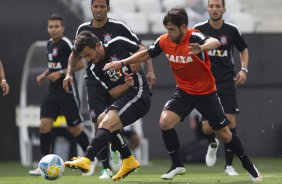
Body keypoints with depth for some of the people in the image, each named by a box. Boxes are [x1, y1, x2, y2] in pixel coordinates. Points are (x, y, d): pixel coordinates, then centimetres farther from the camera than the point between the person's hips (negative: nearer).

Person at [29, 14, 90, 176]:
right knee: (44, 124, -6)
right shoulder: (50, 44, 12)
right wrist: (45, 75, 11)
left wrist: (61, 73, -23)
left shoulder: (66, 44, -13)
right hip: (52, 92, 7)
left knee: (74, 128, 0)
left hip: (67, 91, -7)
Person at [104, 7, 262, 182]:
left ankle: (248, 166, 26)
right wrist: (121, 63, 4)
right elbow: (146, 54, 9)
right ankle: (177, 165, -1)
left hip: (206, 92, -4)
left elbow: (215, 42, -48)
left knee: (224, 134, 3)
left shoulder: (194, 37, -27)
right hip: (183, 91, 4)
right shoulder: (164, 41, -10)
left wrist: (202, 48, -70)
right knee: (165, 122, -19)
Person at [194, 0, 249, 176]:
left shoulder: (231, 30, -2)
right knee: (207, 127, -6)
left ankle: (229, 165, 3)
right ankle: (213, 144, 32)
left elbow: (244, 49, 15)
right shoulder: (199, 29, -4)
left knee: (230, 122, -10)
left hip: (227, 81, 0)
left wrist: (244, 70, 2)